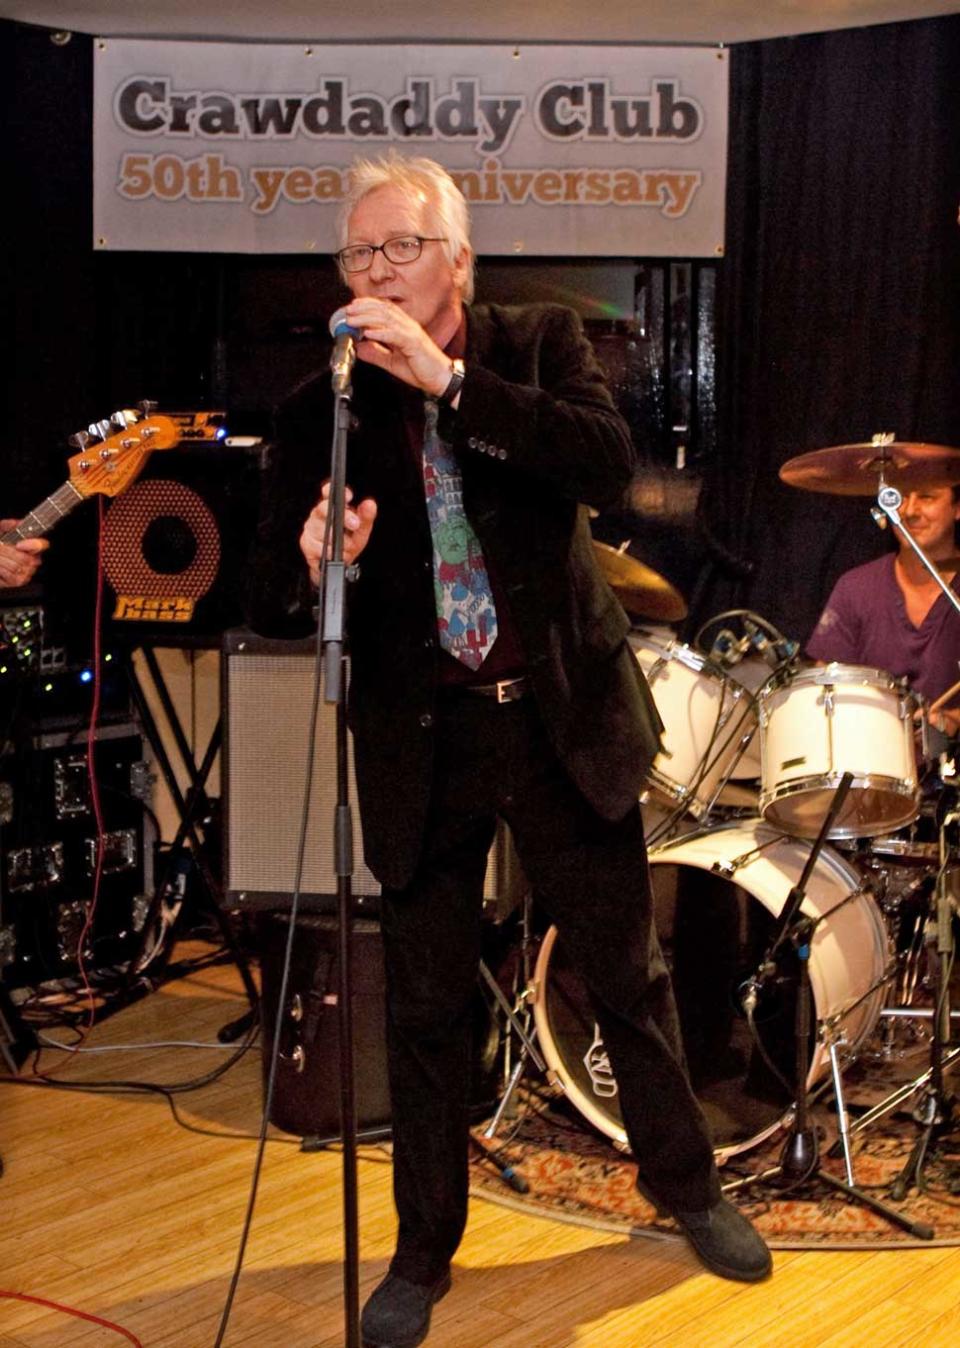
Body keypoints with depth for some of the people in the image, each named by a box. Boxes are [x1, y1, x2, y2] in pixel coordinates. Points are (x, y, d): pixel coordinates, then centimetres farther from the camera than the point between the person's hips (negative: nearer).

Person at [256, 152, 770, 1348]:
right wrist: (319, 561, -25)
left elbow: (609, 463, -18)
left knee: (628, 970, 13)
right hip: (418, 738, 0)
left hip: (562, 716, 0)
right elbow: (287, 590, -1)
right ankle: (423, 1250, 27)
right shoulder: (319, 411, 0)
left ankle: (683, 1183, 37)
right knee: (426, 1006, 9)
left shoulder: (541, 343, 0)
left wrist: (446, 377, -24)